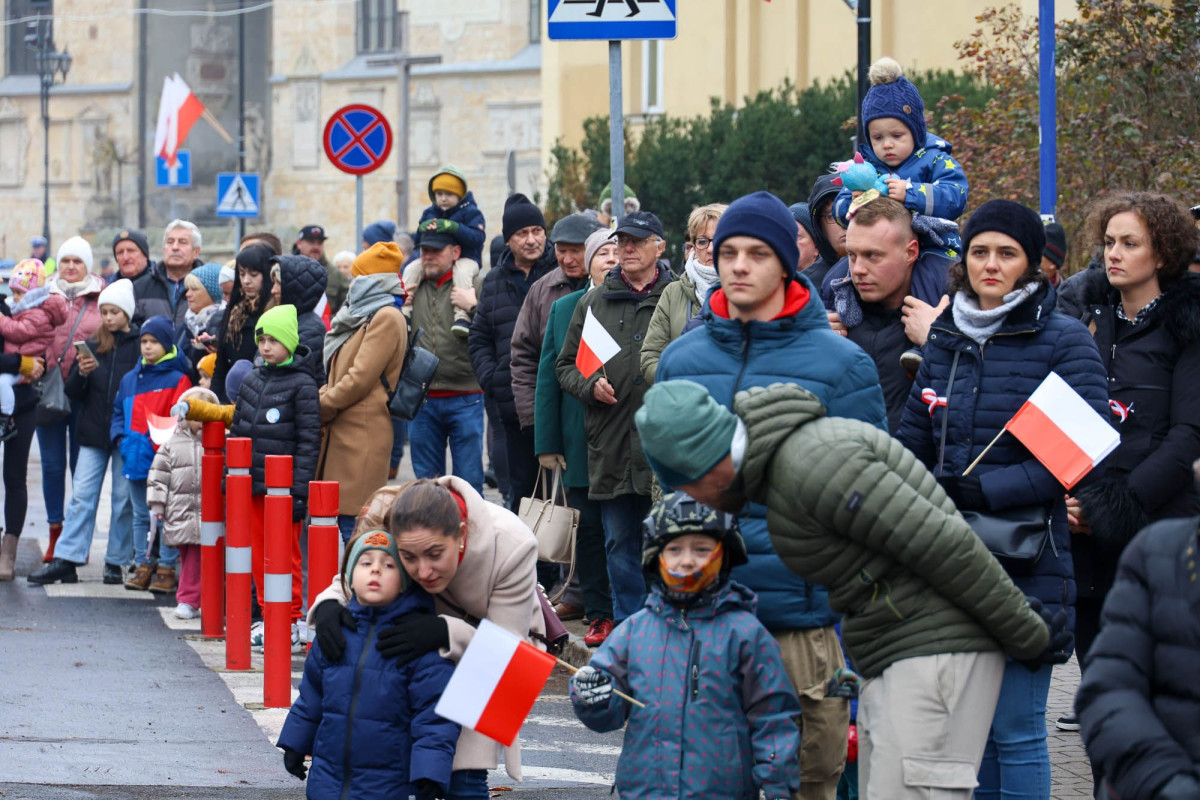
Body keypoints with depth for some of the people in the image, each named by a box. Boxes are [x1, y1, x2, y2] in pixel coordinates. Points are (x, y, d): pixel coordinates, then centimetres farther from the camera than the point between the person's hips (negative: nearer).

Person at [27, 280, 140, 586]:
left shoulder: (140, 346, -3)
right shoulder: (92, 345, 7)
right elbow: (72, 393, 6)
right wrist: (81, 373, -14)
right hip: (93, 434, 3)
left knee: (123, 499, 3)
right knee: (82, 495, -1)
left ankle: (116, 563, 10)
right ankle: (65, 561, -2)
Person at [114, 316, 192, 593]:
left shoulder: (177, 379, -5)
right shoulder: (130, 379, 13)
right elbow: (119, 411, 19)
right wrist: (121, 437, 2)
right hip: (136, 458, 6)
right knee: (141, 515, 12)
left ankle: (166, 568, 5)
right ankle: (142, 566, 19)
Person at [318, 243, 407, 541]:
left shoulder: (387, 318, -9)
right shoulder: (363, 317, 22)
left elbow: (359, 379, -15)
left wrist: (319, 407, -7)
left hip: (362, 436, -9)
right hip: (341, 433, 9)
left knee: (350, 525, -12)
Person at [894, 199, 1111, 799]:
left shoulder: (1064, 342, -4)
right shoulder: (945, 339, 13)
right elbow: (911, 442, 18)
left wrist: (978, 492, -18)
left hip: (1025, 564, -5)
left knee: (1014, 732, -5)